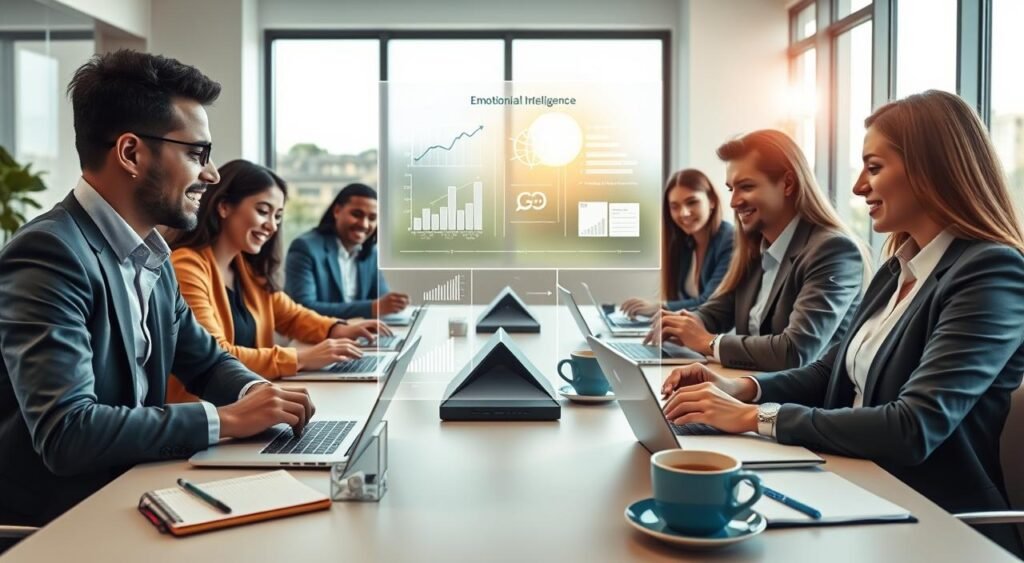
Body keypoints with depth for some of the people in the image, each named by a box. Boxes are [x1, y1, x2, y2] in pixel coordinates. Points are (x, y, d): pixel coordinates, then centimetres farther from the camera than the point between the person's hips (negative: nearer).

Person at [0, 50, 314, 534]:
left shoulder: (150, 255, 6)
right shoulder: (50, 254, -21)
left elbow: (205, 361, 16)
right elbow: (66, 432, -29)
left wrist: (255, 392, -6)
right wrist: (226, 419, -22)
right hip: (57, 520, -8)